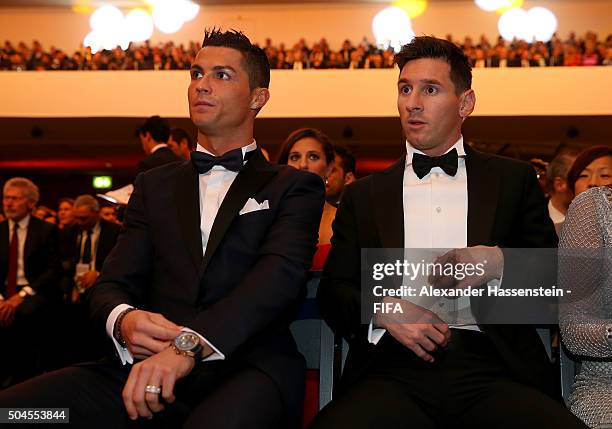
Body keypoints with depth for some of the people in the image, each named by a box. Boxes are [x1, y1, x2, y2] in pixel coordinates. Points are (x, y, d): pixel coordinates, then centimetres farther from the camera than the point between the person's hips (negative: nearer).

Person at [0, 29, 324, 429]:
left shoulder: (295, 187, 9)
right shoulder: (154, 185, 22)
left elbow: (280, 274, -9)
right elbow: (112, 283, 13)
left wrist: (189, 343, -26)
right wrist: (123, 319, -13)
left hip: (249, 365, -4)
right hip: (148, 366, 4)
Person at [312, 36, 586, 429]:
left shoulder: (514, 179, 15)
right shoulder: (363, 195, 17)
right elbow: (333, 290, 13)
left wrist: (499, 263, -9)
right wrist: (382, 309, -9)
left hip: (492, 371, 0)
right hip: (393, 375, 1)